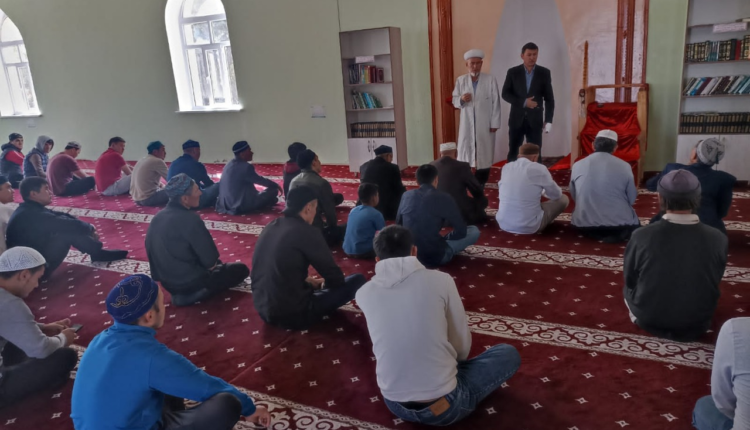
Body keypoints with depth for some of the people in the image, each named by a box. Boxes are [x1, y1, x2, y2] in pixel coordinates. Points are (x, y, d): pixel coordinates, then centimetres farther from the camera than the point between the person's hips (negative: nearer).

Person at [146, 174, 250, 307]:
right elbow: (210, 260, -23)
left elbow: (152, 252, 10)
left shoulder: (157, 217, -2)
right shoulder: (190, 219, -26)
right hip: (189, 281, -9)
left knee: (217, 263, 32)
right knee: (241, 269, 9)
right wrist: (213, 264, 3)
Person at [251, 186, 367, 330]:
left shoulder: (270, 227, 5)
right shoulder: (307, 232, -16)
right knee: (358, 280, -2)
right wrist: (324, 284, 13)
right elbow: (335, 277, -8)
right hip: (292, 315, -8)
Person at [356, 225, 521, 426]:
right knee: (509, 353, 17)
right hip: (444, 404, -4)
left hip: (395, 404, 5)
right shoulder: (440, 280, -10)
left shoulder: (364, 293, -2)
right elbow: (462, 345, 0)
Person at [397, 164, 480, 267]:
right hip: (435, 257, -6)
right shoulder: (444, 198, -10)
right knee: (474, 231, 12)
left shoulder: (406, 195, 3)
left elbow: (398, 225, 16)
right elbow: (461, 231, -5)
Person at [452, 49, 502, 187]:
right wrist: (461, 99, -16)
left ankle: (480, 186, 16)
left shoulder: (491, 80, -1)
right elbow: (454, 101, 7)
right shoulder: (460, 80, 5)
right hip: (467, 125, 1)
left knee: (484, 155, 5)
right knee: (464, 155, 2)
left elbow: (496, 103, -2)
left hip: (485, 125, -1)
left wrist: (495, 123, -6)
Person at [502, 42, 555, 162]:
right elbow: (505, 94, -2)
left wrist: (548, 120, -4)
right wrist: (523, 102, -15)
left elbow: (549, 98, 3)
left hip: (535, 119, 0)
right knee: (513, 153, 5)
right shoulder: (512, 72, 2)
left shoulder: (544, 73, 3)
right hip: (516, 119, 0)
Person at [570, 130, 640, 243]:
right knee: (634, 225, 32)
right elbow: (631, 199, 2)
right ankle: (616, 235, 3)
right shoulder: (624, 166, -6)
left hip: (585, 225, 1)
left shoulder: (578, 165, -2)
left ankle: (596, 234, 9)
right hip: (619, 224, -1)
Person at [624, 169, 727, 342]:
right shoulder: (718, 239, -19)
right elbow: (713, 283, -1)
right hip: (697, 324, 2)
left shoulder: (642, 236, -24)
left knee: (630, 287, 27)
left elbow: (630, 280, -7)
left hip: (648, 319, -2)